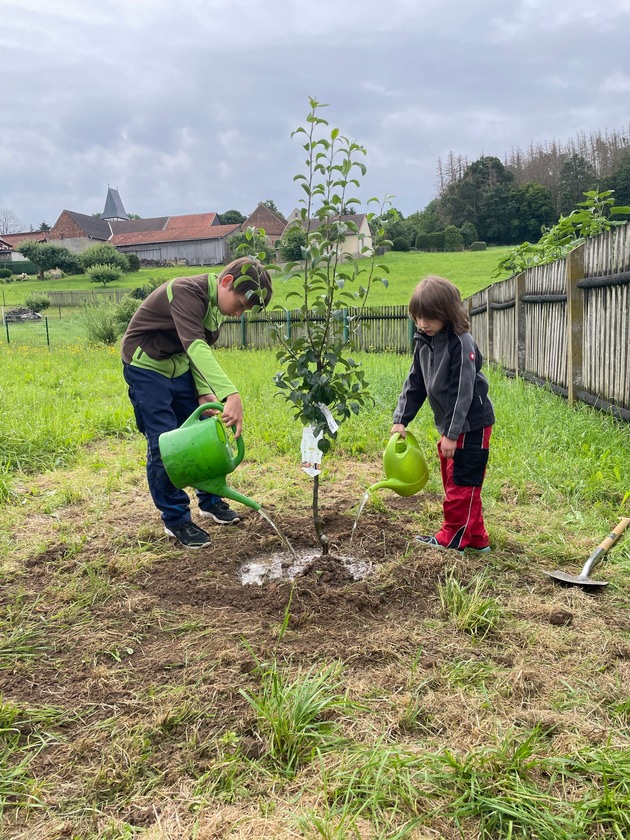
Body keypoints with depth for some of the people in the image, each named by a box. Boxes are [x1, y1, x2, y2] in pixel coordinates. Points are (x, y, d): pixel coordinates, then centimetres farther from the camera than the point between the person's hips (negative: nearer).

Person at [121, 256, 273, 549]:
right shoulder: (186, 292, -31)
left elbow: (200, 351, 2)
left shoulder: (217, 304, -3)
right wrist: (231, 395, -57)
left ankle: (210, 502, 27)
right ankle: (175, 520, 5)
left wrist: (205, 393, -13)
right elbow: (195, 347, -46)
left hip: (179, 366, 8)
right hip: (146, 368, -8)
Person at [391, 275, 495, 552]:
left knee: (461, 482, -1)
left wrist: (452, 432, -23)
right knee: (453, 481, 14)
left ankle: (453, 538, 11)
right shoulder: (423, 342, 5)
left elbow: (463, 392, -23)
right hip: (449, 426, 9)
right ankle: (475, 538, 25)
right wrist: (401, 419, 3)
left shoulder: (461, 344, -20)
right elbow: (415, 383, 10)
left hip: (471, 425, -9)